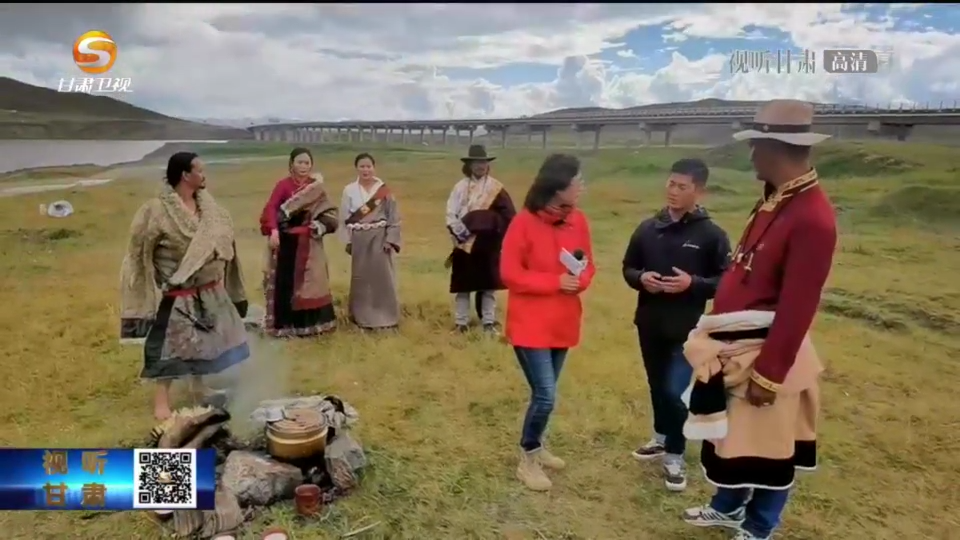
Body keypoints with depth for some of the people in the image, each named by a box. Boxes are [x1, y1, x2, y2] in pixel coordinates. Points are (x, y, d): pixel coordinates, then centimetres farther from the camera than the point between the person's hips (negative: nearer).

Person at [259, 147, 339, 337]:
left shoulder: (317, 186, 5)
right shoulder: (283, 185, -9)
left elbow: (329, 212, 7)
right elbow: (270, 208, -21)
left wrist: (319, 225, -11)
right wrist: (273, 230, -35)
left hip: (310, 243, 4)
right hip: (287, 241, -4)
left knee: (312, 280, 12)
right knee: (285, 281, 2)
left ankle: (310, 321, 25)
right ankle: (283, 323, 13)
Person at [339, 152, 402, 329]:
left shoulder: (384, 190, -2)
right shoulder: (350, 190, 1)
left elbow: (394, 217, -1)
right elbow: (344, 217, 4)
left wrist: (390, 239, -7)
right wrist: (347, 241, 0)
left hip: (380, 238, -1)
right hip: (359, 239, 1)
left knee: (382, 276, 0)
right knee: (361, 277, 6)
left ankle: (385, 315, 11)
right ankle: (362, 316, 17)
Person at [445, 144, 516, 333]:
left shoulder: (496, 188, 1)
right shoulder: (460, 187, 1)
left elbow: (508, 215, -5)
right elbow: (450, 215, -5)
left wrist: (494, 231, -16)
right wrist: (462, 232, -17)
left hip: (488, 243, 0)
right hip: (464, 242, 0)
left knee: (489, 283, 6)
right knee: (462, 284, 4)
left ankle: (489, 322, 16)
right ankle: (461, 322, 14)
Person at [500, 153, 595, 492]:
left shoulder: (578, 221, 1)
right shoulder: (524, 223, -15)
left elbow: (588, 264, 10)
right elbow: (510, 274, -13)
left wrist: (580, 280, -13)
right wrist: (555, 282, -19)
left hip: (563, 323, 6)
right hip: (530, 325, -6)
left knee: (545, 393, 17)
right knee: (545, 397, -7)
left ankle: (535, 447, 38)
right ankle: (527, 459, 15)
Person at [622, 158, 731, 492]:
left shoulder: (711, 234, -9)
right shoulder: (648, 228, 1)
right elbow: (628, 267, 11)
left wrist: (693, 283, -22)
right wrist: (640, 278, -11)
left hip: (687, 330, -4)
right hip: (649, 325, 4)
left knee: (675, 391, -8)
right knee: (657, 385, 18)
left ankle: (675, 457, 12)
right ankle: (661, 438, 40)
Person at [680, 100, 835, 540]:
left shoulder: (812, 217, -24)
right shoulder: (774, 200, 6)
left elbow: (797, 309, -24)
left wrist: (769, 375, -21)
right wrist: (715, 335, 18)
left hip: (764, 354, -9)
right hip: (733, 344, 9)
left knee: (766, 447, 10)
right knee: (727, 434, 23)